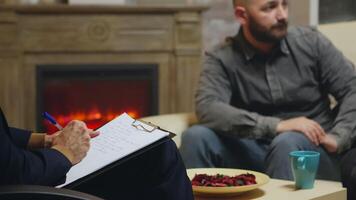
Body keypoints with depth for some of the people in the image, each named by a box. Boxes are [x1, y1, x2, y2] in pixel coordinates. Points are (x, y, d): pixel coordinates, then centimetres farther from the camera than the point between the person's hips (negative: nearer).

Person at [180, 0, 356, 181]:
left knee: (288, 142, -34)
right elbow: (207, 109, -20)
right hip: (254, 153, 0)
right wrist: (276, 125, -27)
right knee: (196, 137, -22)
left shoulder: (310, 42, 1)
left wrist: (337, 138, -15)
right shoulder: (221, 59, -3)